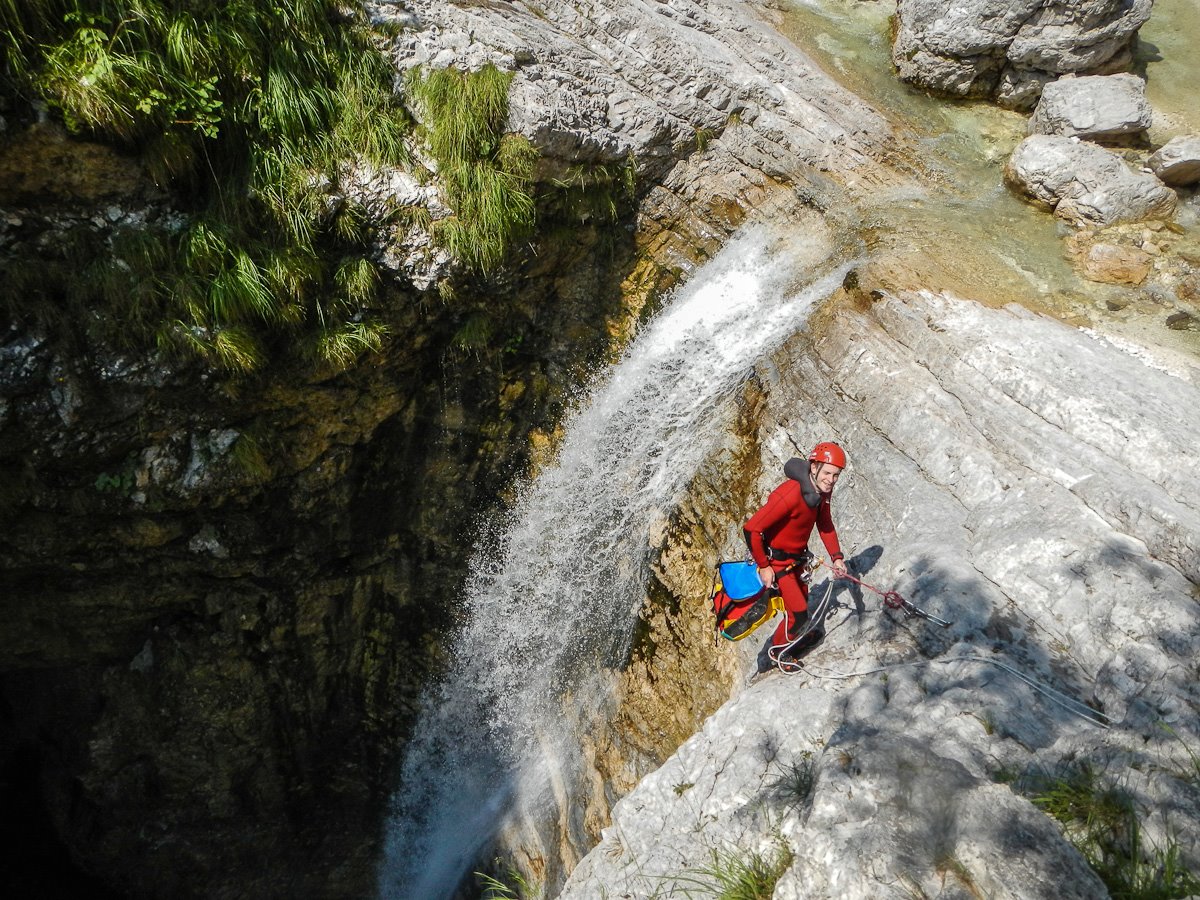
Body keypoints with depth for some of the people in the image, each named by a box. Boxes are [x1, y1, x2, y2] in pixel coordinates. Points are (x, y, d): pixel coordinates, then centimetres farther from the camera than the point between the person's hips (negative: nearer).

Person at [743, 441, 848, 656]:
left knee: (802, 599, 26)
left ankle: (792, 635, 55)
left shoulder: (823, 490, -11)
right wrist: (763, 567, -24)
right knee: (798, 613, -3)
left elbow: (825, 524, 6)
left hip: (796, 557, 8)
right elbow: (751, 529, -34)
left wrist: (836, 556, -5)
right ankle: (778, 649, 25)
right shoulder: (790, 495, -37)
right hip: (776, 561, -8)